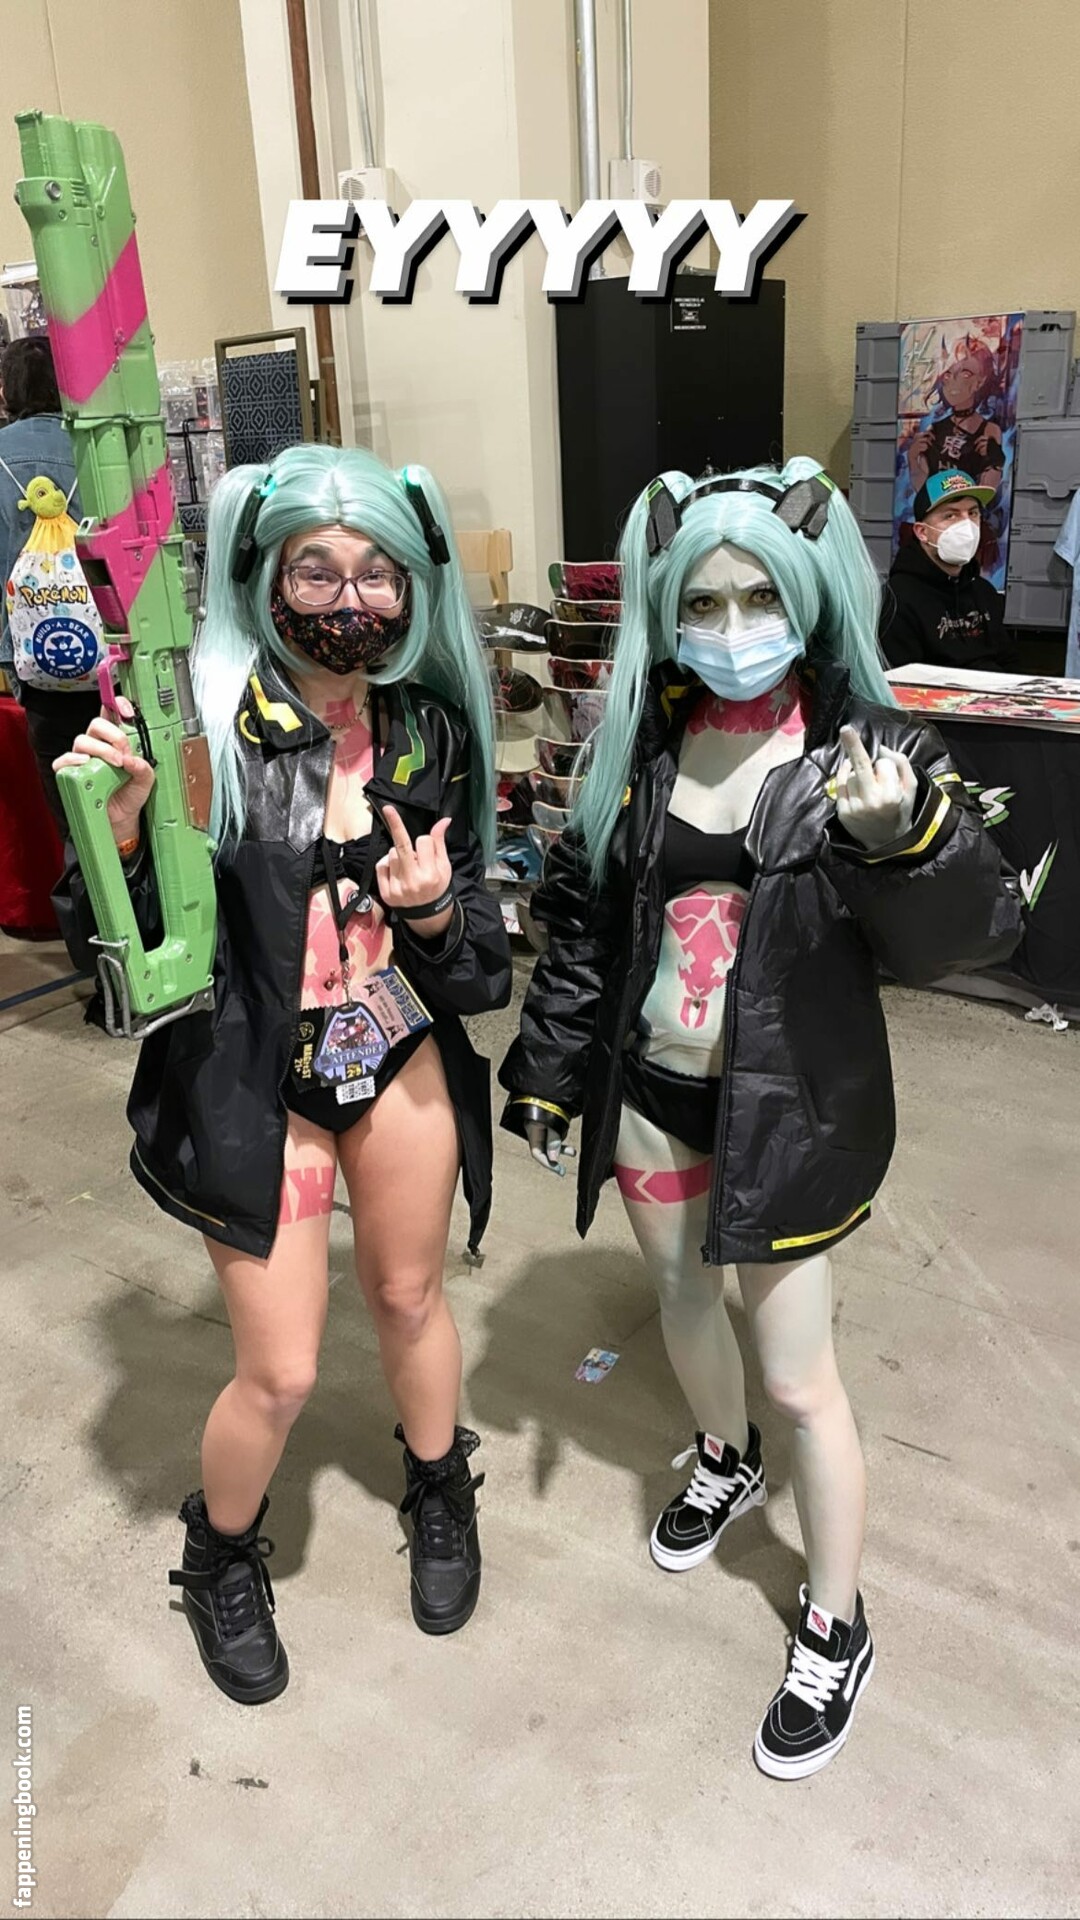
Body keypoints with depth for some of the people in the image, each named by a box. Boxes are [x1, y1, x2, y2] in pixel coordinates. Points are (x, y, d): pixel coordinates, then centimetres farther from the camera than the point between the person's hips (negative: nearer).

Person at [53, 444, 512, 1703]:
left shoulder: (433, 730, -4)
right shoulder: (202, 724, -17)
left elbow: (475, 956, 2)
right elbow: (114, 947, -16)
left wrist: (432, 911, -20)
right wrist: (119, 829, -34)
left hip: (401, 1058, 4)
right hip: (255, 1079, -3)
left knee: (409, 1295, 22)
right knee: (281, 1372, 5)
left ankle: (439, 1491, 52)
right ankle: (220, 1556, 39)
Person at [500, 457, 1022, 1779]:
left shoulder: (861, 749, -13)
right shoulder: (642, 743, -2)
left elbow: (972, 929, -21)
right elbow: (581, 914, 6)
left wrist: (907, 838, -42)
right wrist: (548, 1069, 8)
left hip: (789, 1106, -4)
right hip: (649, 1087, 5)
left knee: (799, 1379, 5)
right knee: (681, 1291, 24)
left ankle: (836, 1632, 28)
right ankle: (723, 1460, 56)